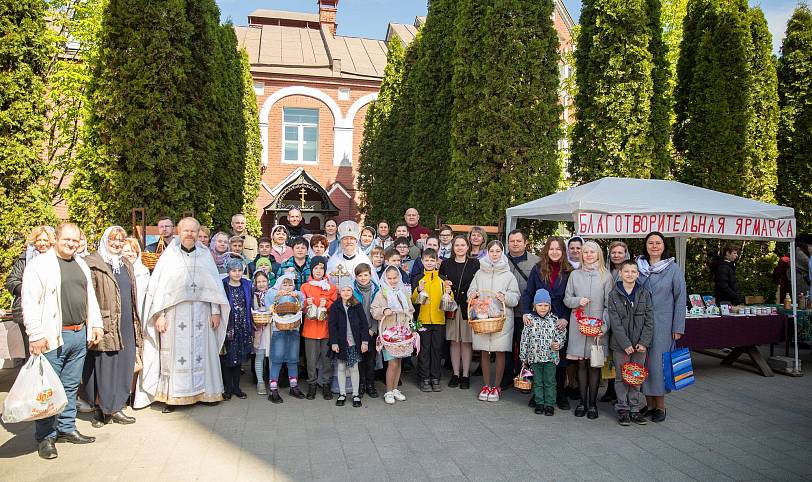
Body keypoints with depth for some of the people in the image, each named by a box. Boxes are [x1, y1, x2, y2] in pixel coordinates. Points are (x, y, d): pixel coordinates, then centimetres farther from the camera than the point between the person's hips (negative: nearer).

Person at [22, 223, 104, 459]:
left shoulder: (81, 265, 16)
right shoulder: (39, 264, -6)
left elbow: (90, 297, 21)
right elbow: (30, 302, -11)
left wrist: (96, 325, 14)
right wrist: (36, 335, -16)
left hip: (80, 334, 6)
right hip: (53, 337, -6)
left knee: (71, 386, 14)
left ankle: (67, 428, 25)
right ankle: (45, 437, 11)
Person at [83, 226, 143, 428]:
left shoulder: (126, 264, 18)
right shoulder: (93, 264, -4)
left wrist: (136, 324, 20)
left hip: (126, 326, 7)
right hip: (106, 326, -6)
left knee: (124, 366, 8)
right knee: (105, 366, -2)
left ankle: (115, 407, 17)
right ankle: (108, 409, 9)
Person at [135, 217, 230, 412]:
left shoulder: (205, 255, 8)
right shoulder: (169, 256, 2)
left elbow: (214, 285, 8)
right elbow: (158, 286, 0)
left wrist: (216, 311, 3)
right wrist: (159, 315, -7)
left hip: (201, 314, 2)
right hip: (174, 314, -2)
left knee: (201, 351, 5)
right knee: (174, 352, 0)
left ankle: (203, 391, 15)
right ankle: (171, 396, 7)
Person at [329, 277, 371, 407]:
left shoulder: (357, 306, 0)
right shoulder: (335, 307, -1)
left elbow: (364, 324, 0)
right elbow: (332, 326, -2)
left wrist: (364, 341, -5)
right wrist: (334, 342, -8)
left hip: (354, 343, 0)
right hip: (341, 343, 0)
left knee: (354, 368, 7)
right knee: (341, 368, 10)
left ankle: (355, 394, 15)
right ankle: (342, 394, 21)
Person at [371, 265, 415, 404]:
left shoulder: (404, 291, 10)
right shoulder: (381, 293, -3)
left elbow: (410, 310, 18)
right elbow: (374, 311, -3)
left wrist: (409, 321, 5)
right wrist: (383, 311, -20)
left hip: (403, 331, 4)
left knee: (399, 361, 10)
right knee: (392, 363, -6)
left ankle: (395, 389, 24)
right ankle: (388, 392, 7)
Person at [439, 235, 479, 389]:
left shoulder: (475, 264, 2)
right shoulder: (446, 264, 7)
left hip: (469, 307, -2)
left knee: (467, 341, 3)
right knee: (454, 341, 7)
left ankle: (465, 375, 13)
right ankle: (455, 374, 17)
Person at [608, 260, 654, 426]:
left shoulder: (644, 294, 3)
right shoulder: (613, 295, -4)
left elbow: (649, 320, 1)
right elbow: (615, 322, -8)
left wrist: (644, 342, -8)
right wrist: (625, 344, -14)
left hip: (640, 344, 2)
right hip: (620, 344, -2)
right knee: (622, 377, 6)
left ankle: (635, 409, 20)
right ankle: (623, 409, 16)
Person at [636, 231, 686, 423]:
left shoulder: (674, 269, -2)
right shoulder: (638, 267, 6)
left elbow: (680, 299, -2)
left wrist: (678, 328, -6)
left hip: (663, 324, -3)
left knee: (659, 362, 0)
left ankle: (660, 406, 14)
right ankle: (649, 403, 18)